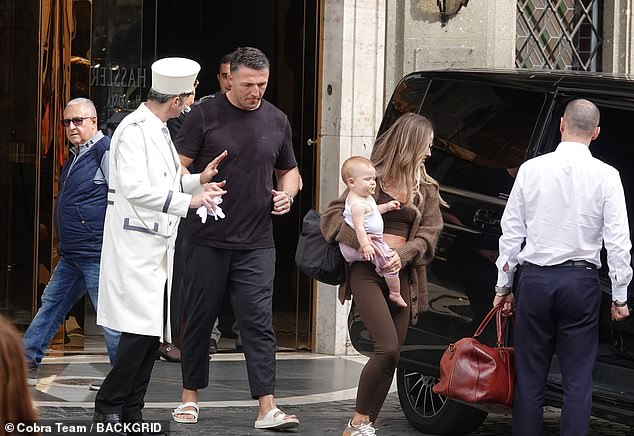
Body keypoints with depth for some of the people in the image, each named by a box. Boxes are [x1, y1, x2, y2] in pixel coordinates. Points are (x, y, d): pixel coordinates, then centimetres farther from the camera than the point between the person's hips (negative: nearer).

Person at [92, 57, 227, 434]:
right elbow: (135, 188, -21)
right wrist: (188, 201, -20)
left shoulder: (160, 131, 16)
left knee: (154, 332, 7)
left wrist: (198, 180, 8)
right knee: (142, 329, -12)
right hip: (136, 245, -9)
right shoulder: (134, 130, -13)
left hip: (160, 244, 9)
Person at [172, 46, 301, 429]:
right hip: (207, 239, -2)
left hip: (256, 243, 2)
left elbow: (289, 171, 23)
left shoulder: (277, 121, 10)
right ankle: (190, 397, 21)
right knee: (199, 319, 7)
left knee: (259, 322, -6)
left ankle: (267, 408, -10)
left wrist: (287, 194, 2)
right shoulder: (205, 115, -1)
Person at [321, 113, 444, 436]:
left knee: (391, 356, 1)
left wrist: (402, 255, -12)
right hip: (367, 269, -5)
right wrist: (361, 240, -17)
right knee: (387, 348, -18)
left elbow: (429, 233, 7)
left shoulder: (426, 190, 16)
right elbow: (332, 216, 0)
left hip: (402, 273, 5)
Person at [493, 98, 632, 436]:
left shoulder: (532, 169, 0)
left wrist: (504, 284, 13)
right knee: (578, 380, 2)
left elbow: (511, 232, 5)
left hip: (535, 279, 1)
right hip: (581, 282, -1)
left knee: (529, 377, 8)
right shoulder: (605, 176, -4)